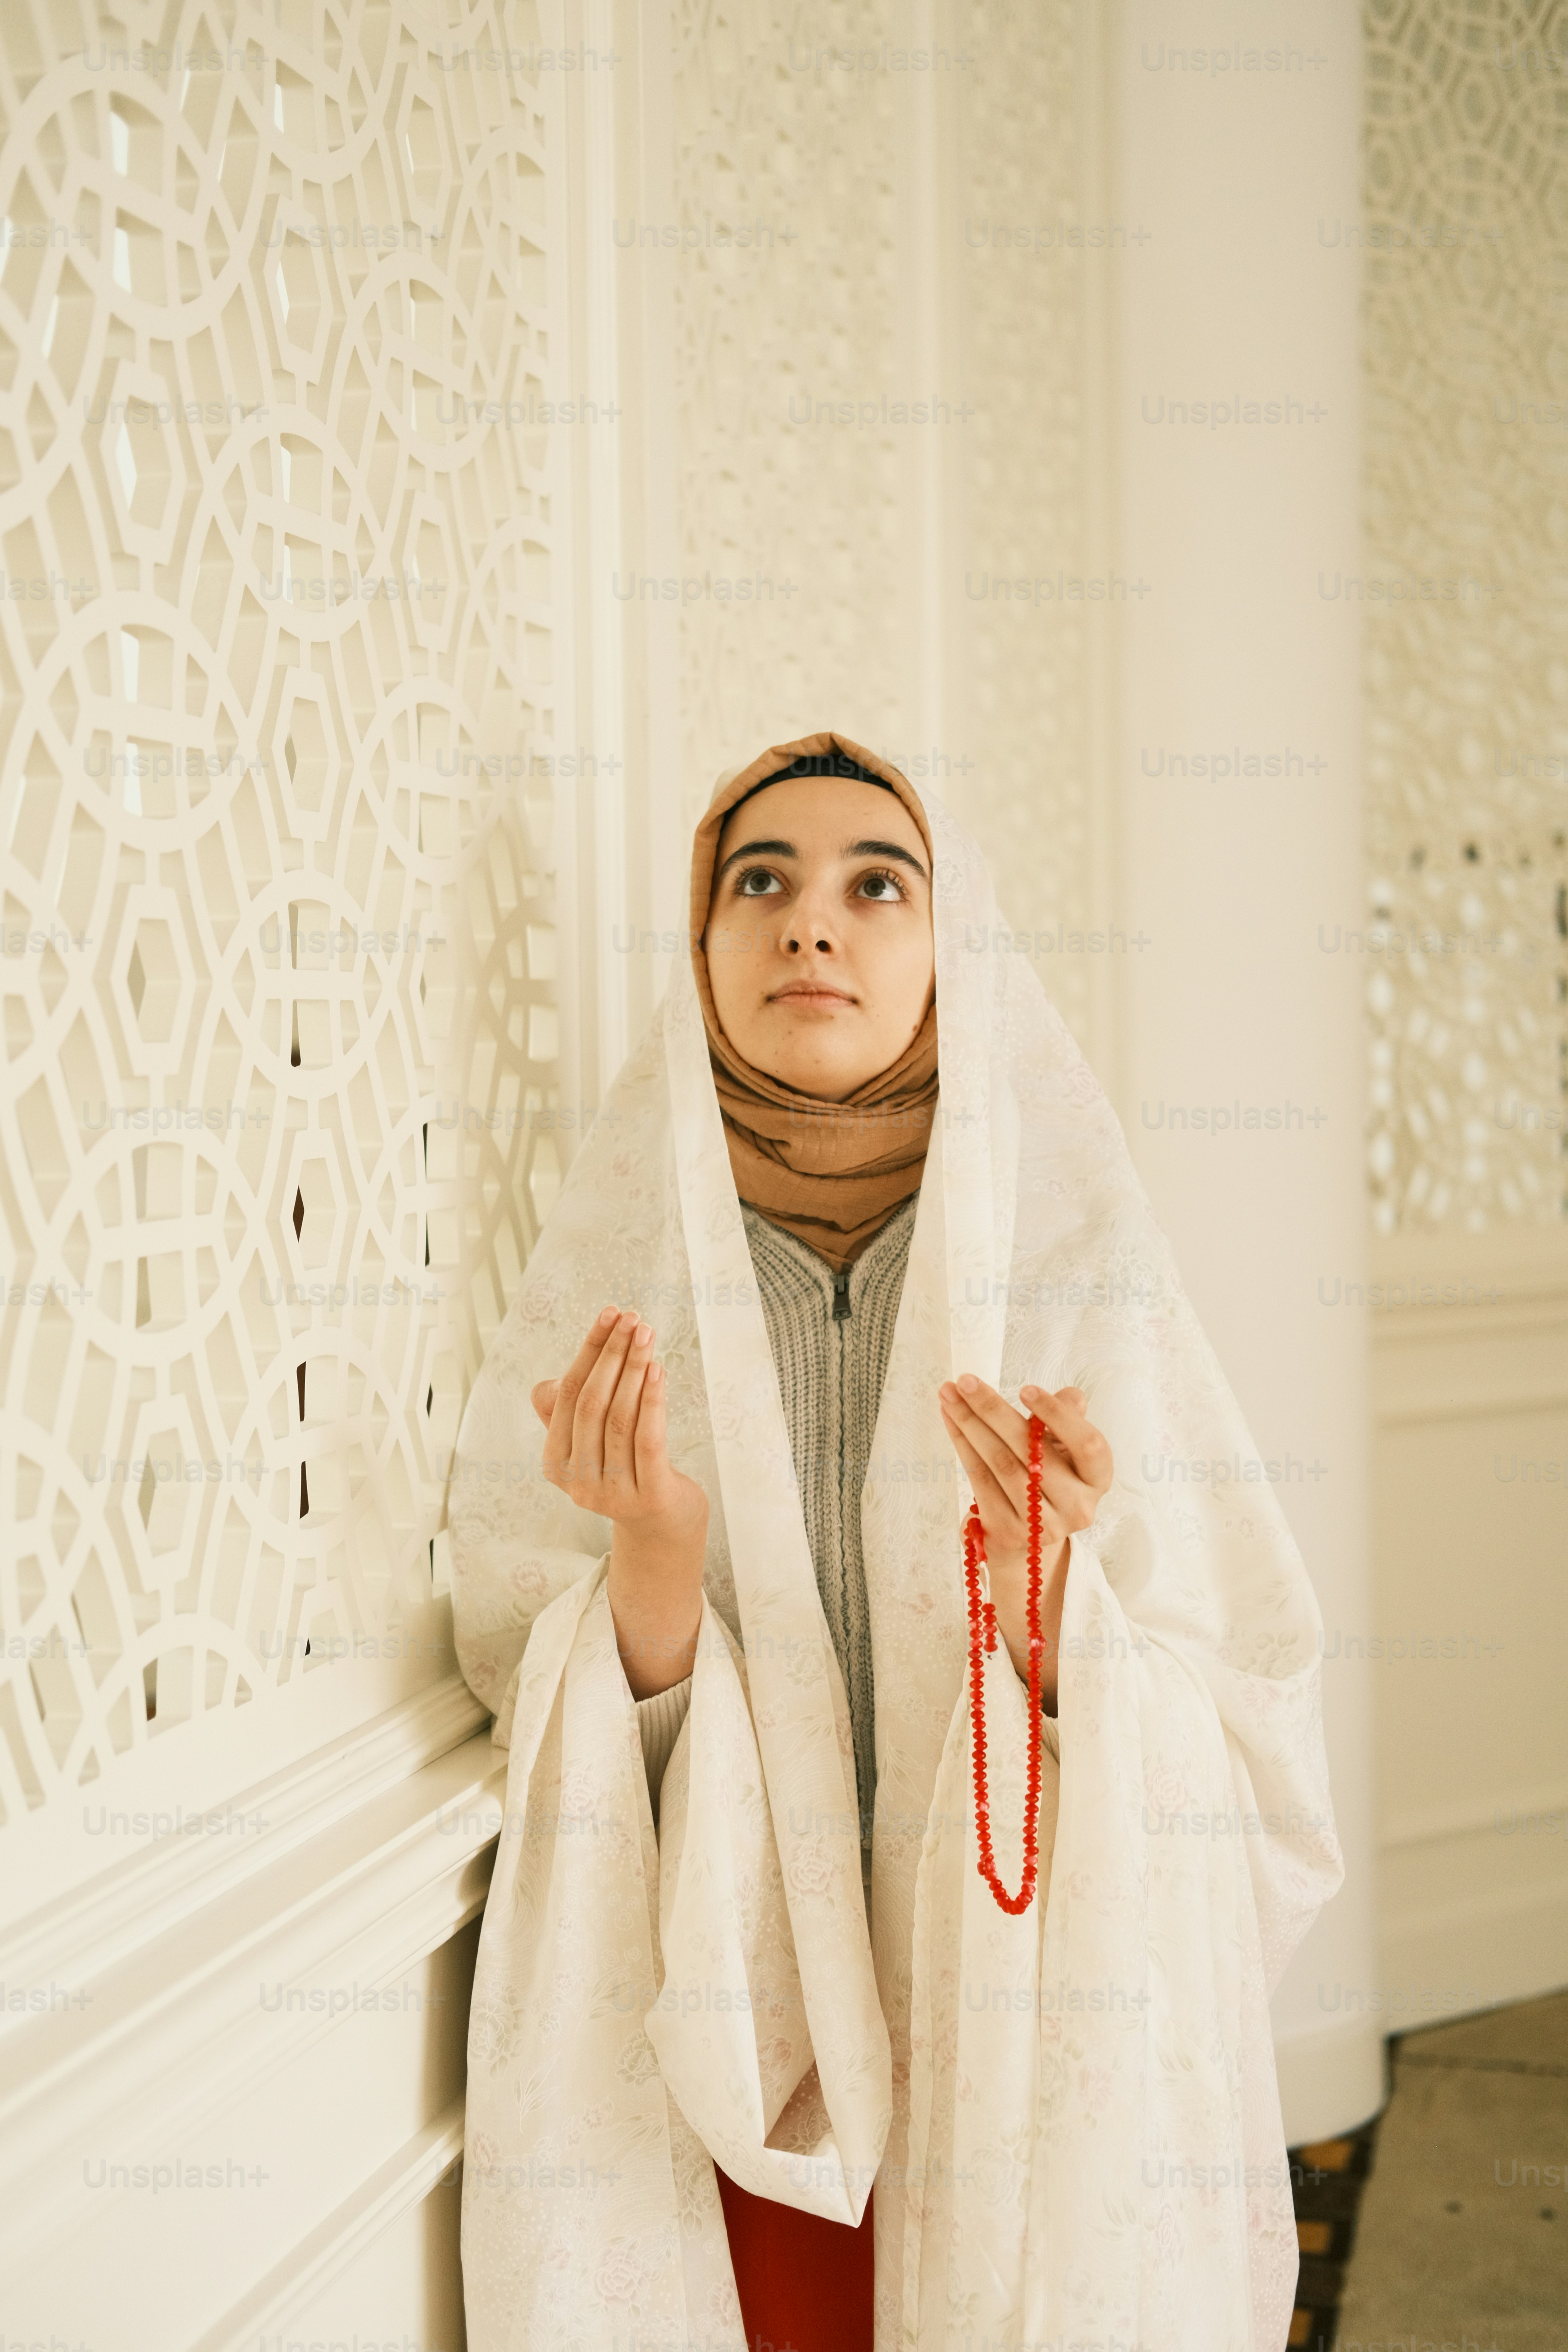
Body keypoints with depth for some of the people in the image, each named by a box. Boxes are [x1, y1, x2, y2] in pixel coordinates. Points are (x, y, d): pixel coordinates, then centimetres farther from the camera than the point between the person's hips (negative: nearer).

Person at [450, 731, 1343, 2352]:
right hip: (724, 2071, 1)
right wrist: (656, 1561, -24)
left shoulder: (1076, 1279, -9)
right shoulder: (614, 1290, -6)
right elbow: (575, 1780, -5)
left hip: (1038, 2068, 0)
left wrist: (1045, 1591, -28)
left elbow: (1235, 1770, -9)